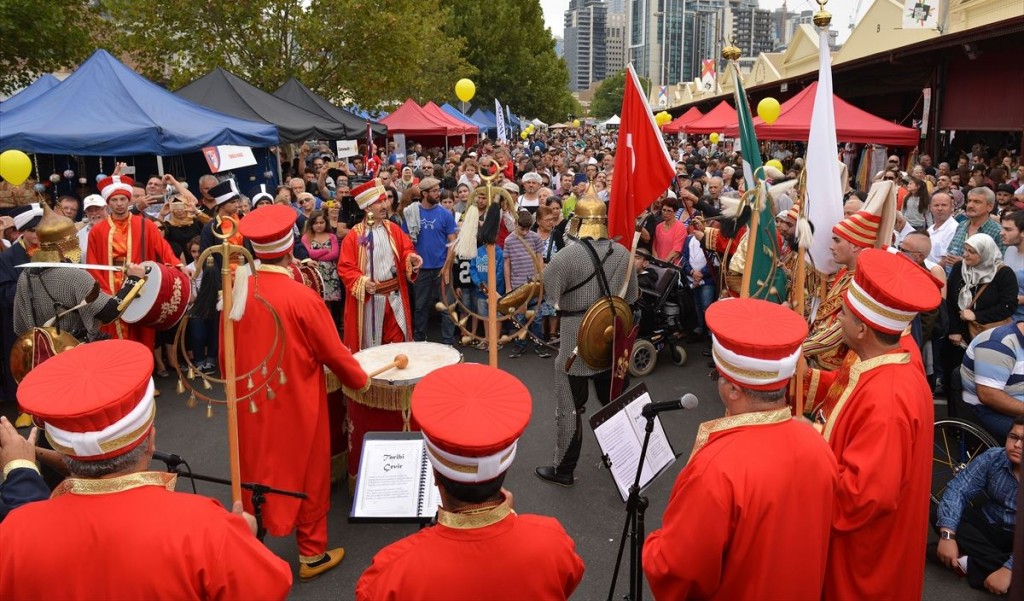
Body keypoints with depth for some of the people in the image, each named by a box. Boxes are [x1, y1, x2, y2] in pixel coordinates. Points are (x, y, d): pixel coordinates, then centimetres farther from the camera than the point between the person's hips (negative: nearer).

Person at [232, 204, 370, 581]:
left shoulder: (237, 291, -6)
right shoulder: (303, 298, -21)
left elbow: (226, 354, 4)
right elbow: (335, 354, -13)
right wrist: (360, 381, 5)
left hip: (252, 404, 5)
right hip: (297, 405, -5)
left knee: (256, 471, 22)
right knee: (307, 475, 12)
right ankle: (312, 555, 25)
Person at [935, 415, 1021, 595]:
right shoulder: (992, 458, -11)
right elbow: (957, 489, -15)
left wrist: (1008, 569, -39)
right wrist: (947, 535, -29)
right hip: (990, 526, 4)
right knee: (940, 514, -19)